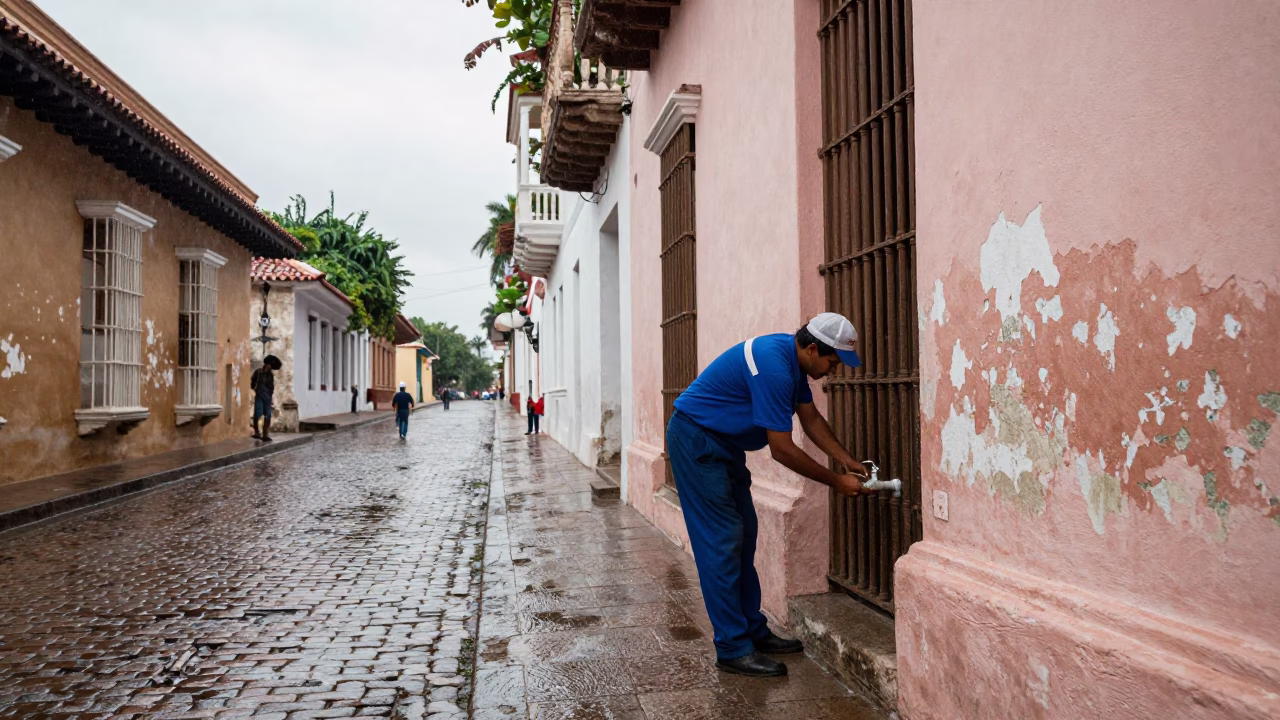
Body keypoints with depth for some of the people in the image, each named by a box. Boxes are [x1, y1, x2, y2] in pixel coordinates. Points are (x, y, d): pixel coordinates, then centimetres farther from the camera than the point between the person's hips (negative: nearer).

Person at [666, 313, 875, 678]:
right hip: (696, 442, -10)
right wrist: (836, 482, -14)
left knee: (743, 537, 12)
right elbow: (782, 449, -24)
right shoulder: (772, 367, -28)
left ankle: (754, 631, 21)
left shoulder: (794, 359, 3)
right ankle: (732, 648, -2)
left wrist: (849, 462, 7)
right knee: (722, 543, -9)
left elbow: (811, 419, 14)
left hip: (725, 444, 10)